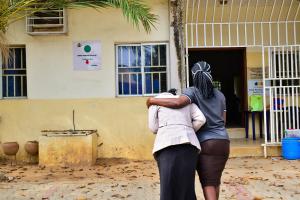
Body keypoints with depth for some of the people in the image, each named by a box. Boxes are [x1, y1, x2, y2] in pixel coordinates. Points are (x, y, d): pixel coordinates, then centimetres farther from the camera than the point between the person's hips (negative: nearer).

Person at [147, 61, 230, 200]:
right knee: (215, 179, 18)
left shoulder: (192, 92, -3)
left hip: (205, 143, -5)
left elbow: (178, 102, -23)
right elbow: (223, 121, 12)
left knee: (208, 183, -2)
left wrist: (153, 100, -12)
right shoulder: (220, 95, 14)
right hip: (223, 142, 5)